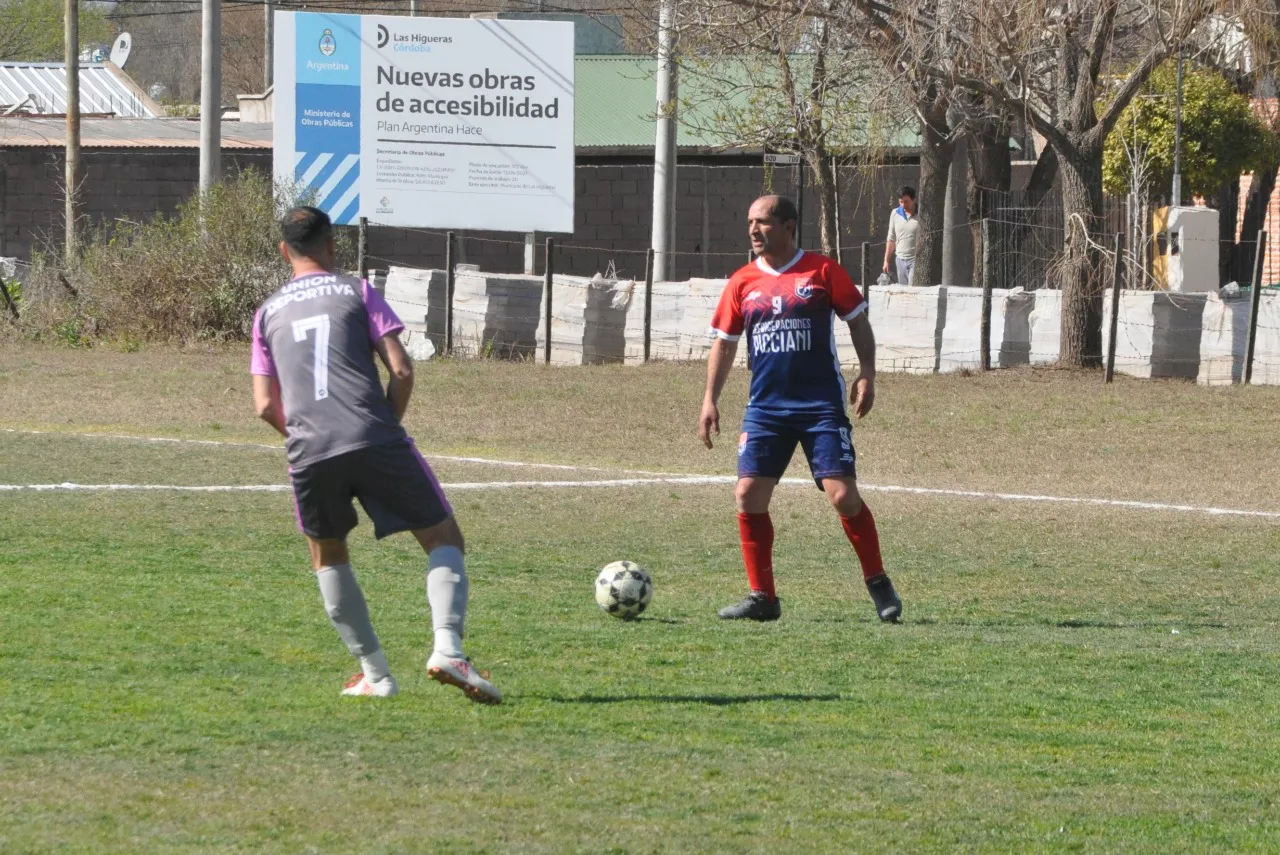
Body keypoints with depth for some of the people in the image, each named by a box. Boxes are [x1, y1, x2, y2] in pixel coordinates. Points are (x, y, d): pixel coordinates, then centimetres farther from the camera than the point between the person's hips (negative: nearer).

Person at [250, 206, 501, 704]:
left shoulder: (268, 313, 18)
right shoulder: (357, 293, 10)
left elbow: (265, 406, 13)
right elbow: (401, 370, 1)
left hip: (308, 452, 2)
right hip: (375, 439, -2)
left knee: (327, 554, 25)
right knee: (443, 540, 8)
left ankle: (375, 673, 17)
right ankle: (447, 648, -14)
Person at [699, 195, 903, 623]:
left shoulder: (822, 271, -3)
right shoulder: (743, 282, 6)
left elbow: (858, 322, 4)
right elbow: (724, 343, 14)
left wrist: (866, 374, -6)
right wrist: (710, 400, 7)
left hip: (822, 406, -4)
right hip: (766, 407, 4)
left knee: (844, 496, -10)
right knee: (749, 495, -6)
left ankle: (879, 585, 8)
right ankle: (762, 597, 5)